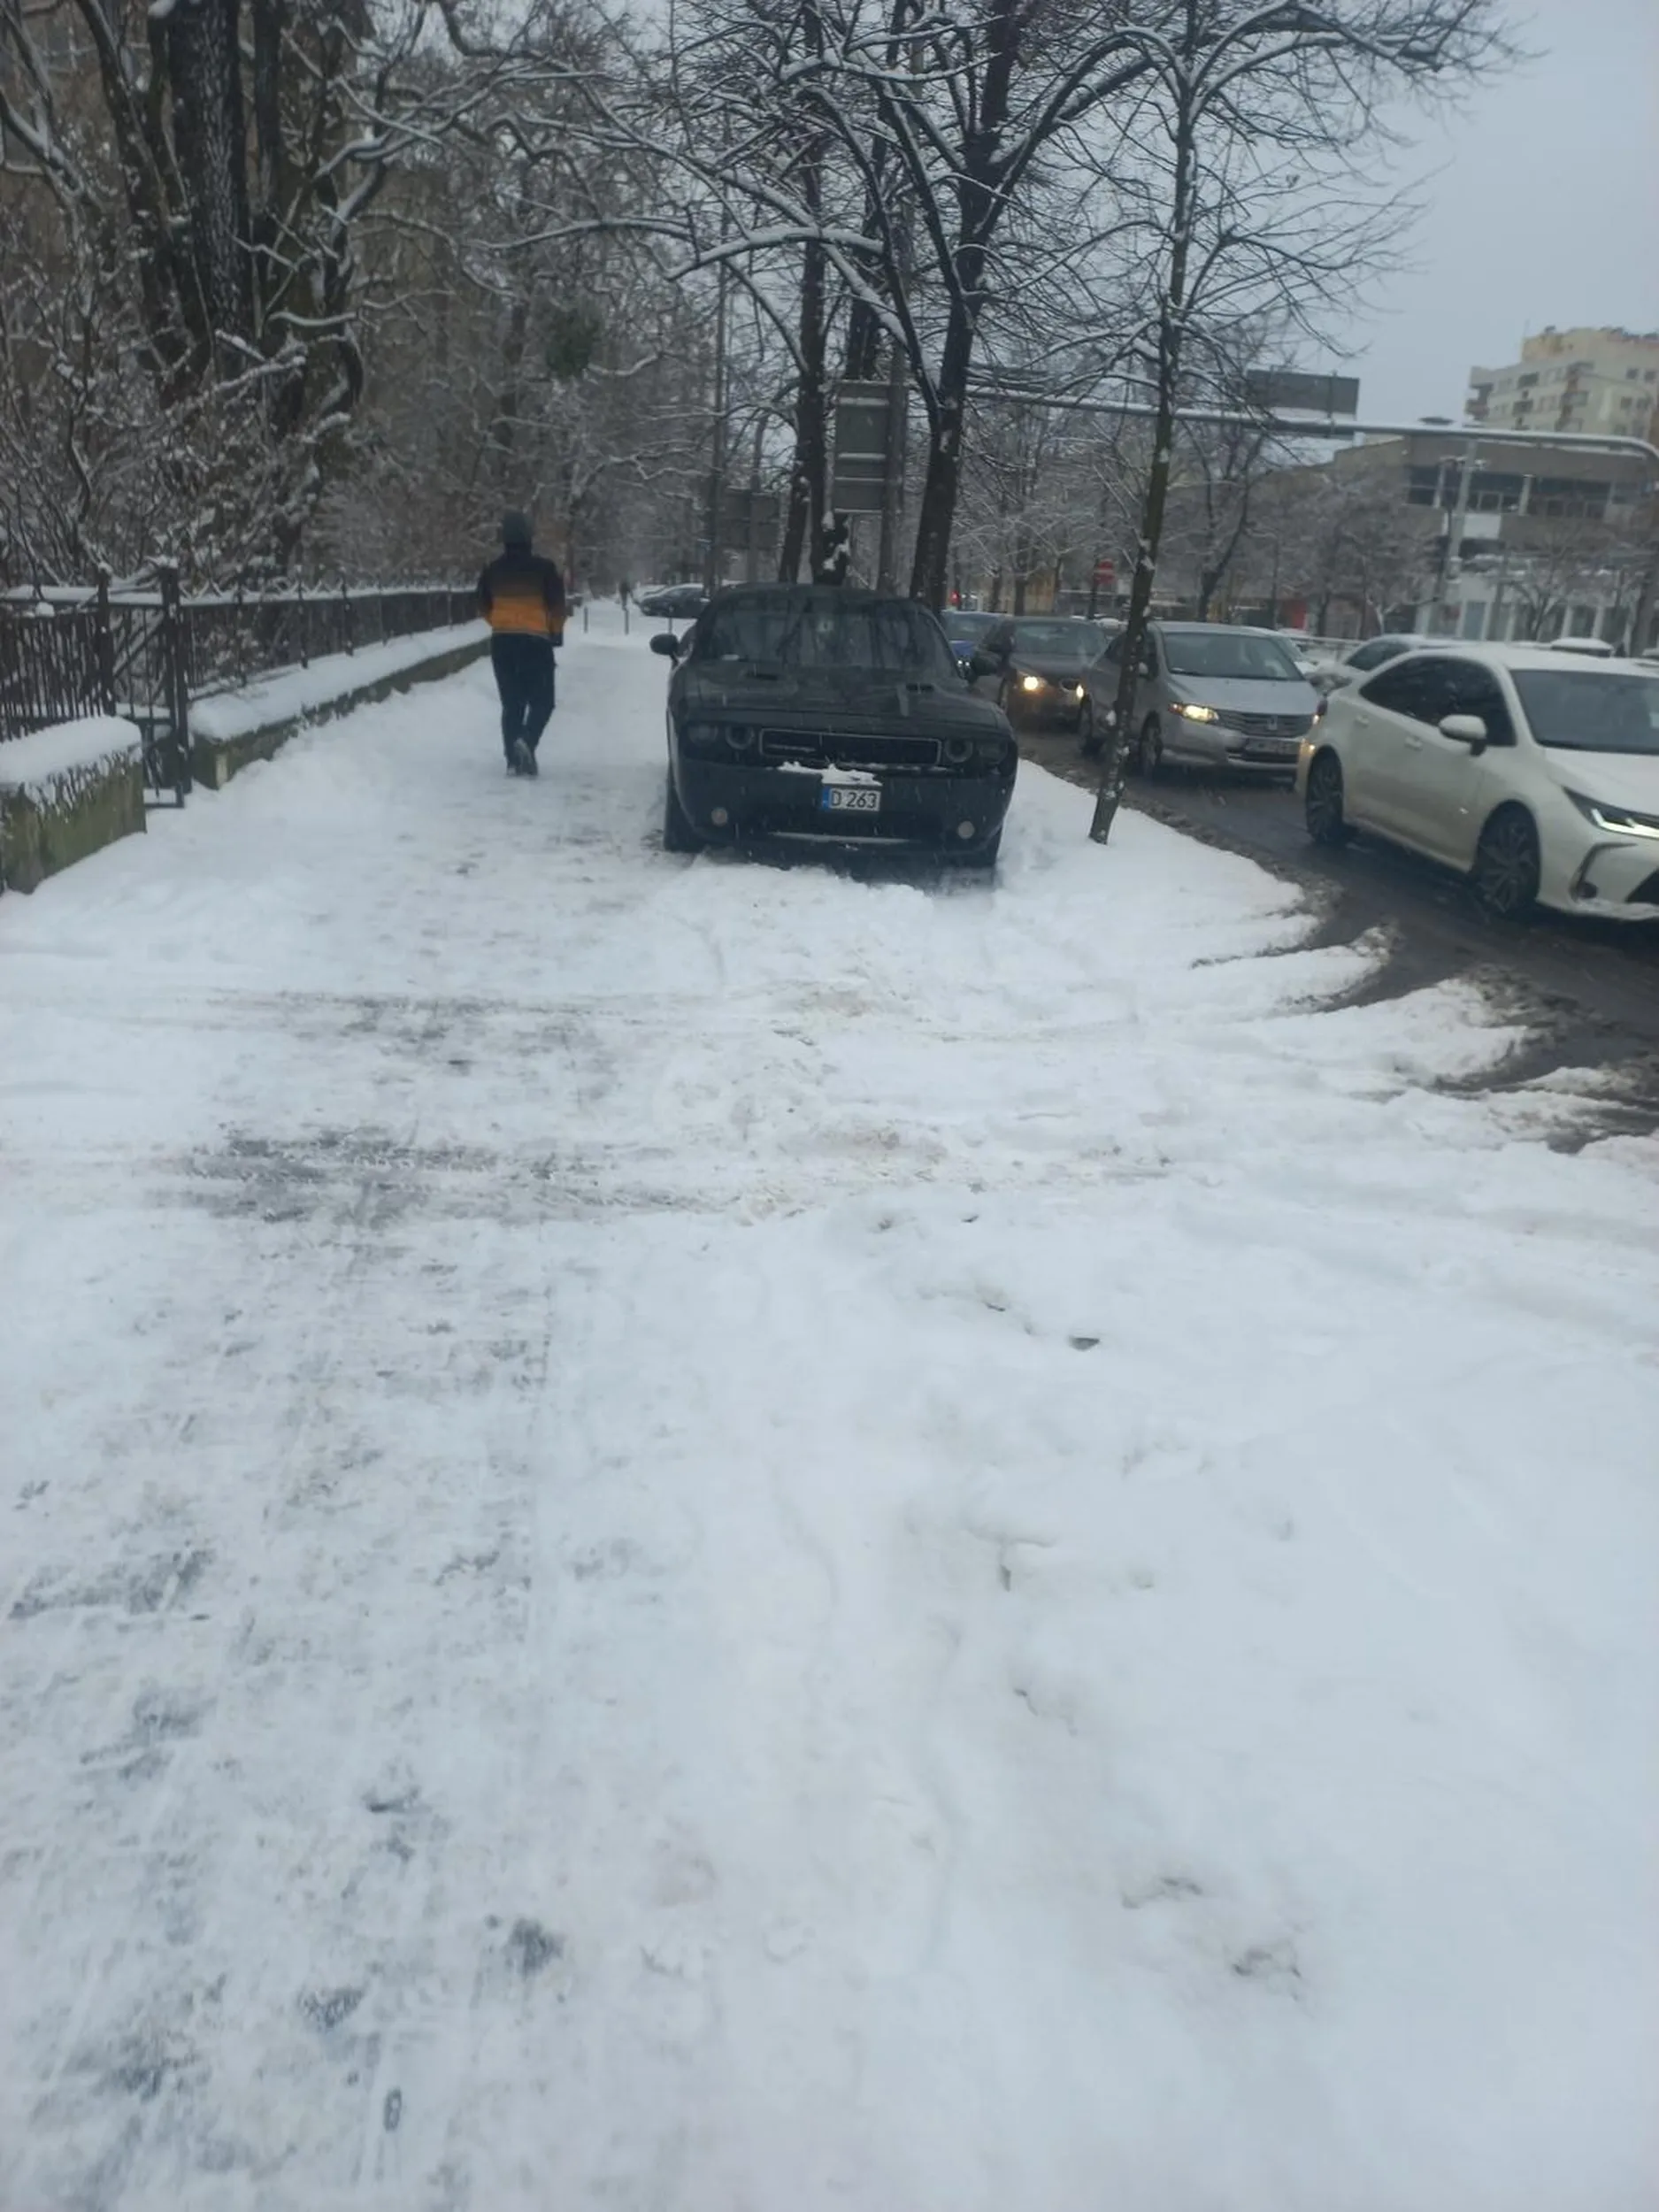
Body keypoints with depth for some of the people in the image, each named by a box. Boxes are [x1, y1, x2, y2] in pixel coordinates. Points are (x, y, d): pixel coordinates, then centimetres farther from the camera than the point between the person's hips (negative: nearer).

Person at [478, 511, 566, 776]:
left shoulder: (492, 570, 6)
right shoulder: (543, 568, -7)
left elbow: (483, 607, 14)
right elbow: (557, 605, -4)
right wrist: (556, 633, 12)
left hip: (501, 641, 4)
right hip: (535, 641, -4)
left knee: (511, 702, 10)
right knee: (542, 701, 4)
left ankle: (514, 760, 5)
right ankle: (527, 741, -22)